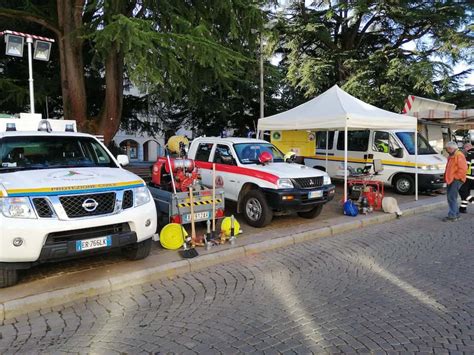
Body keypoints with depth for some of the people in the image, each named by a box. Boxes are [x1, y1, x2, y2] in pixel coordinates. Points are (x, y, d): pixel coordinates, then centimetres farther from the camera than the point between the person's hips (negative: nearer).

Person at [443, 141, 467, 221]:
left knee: (452, 198, -11)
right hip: (450, 180, 10)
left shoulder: (459, 156, -12)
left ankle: (452, 215, -8)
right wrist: (447, 177, 17)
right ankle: (456, 214, 22)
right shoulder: (451, 156, 19)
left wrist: (455, 177, -17)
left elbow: (463, 168, -21)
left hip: (456, 180, -10)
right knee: (450, 198, 12)